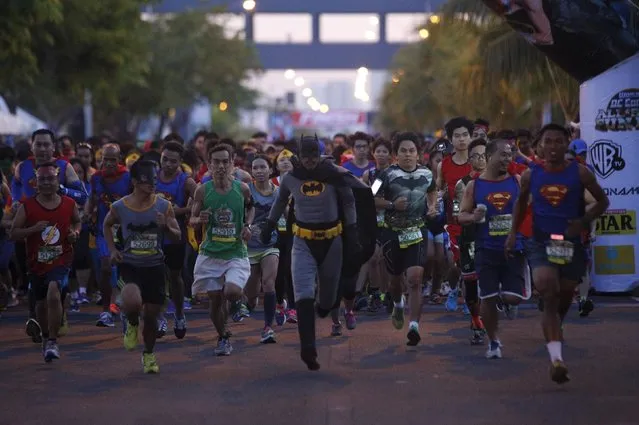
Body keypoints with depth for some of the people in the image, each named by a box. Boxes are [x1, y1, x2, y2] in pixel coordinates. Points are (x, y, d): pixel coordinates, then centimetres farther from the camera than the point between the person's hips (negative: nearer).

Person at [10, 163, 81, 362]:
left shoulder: (69, 204, -1)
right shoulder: (27, 207, -5)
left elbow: (77, 221, 19)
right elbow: (13, 233, -4)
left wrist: (75, 232, -3)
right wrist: (33, 229, -20)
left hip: (61, 261, -2)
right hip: (37, 263, 2)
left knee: (53, 293, -26)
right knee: (41, 303, 16)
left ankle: (52, 342, -17)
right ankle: (45, 337, 43)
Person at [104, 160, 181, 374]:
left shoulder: (164, 206, -5)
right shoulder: (119, 207, -6)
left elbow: (178, 237, 1)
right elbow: (107, 225, 15)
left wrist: (166, 227, -20)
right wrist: (112, 249, 4)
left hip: (155, 266, 2)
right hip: (130, 265, -2)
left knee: (151, 315, 8)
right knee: (132, 303, -29)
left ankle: (149, 354, 34)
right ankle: (132, 324, 8)